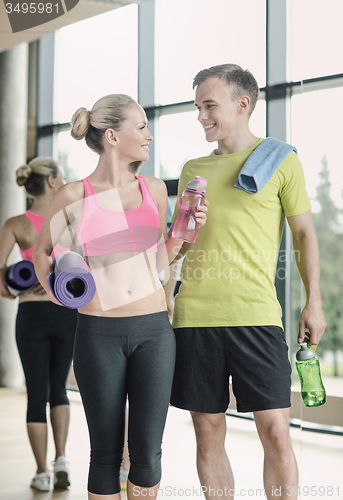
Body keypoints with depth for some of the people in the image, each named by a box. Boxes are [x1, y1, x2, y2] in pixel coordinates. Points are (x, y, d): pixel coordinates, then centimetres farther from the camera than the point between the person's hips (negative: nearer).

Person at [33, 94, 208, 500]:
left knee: (146, 454, 1)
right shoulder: (73, 197, -2)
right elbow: (42, 251, 16)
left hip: (153, 330, 2)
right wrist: (54, 291, 2)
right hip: (98, 333, -2)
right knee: (106, 454, 5)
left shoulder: (154, 190, 7)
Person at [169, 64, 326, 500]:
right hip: (193, 315, 4)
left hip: (255, 315, -3)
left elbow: (304, 233, 8)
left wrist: (313, 301, 3)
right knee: (208, 433, 5)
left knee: (275, 432, -7)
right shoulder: (193, 169, 16)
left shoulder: (279, 160, 6)